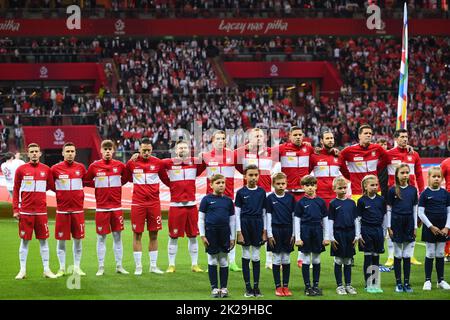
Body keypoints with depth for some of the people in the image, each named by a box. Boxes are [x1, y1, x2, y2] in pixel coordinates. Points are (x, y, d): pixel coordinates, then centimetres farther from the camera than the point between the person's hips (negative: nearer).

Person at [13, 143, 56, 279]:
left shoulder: (46, 169, 6)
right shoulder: (21, 169, 2)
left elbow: (52, 186, 15)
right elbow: (16, 190, 4)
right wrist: (15, 209, -1)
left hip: (41, 211, 1)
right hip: (25, 211, -1)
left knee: (44, 240, 5)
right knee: (24, 240, 3)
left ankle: (46, 269, 11)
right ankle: (22, 270, 10)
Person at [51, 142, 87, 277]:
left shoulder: (80, 167, 4)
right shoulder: (55, 169, -2)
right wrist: (59, 193, 0)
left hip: (78, 209, 2)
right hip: (62, 209, -2)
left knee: (78, 239, 6)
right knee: (61, 239, 2)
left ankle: (77, 267, 16)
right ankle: (62, 268, 11)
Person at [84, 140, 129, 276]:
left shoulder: (119, 165, 2)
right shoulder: (94, 166, -1)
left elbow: (126, 177, 17)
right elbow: (86, 181, 9)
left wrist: (118, 184, 4)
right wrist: (98, 186, 0)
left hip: (116, 207, 1)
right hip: (101, 207, -1)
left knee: (117, 236, 6)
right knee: (101, 237, 2)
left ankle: (119, 266, 13)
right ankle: (101, 267, 8)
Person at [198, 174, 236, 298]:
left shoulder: (228, 201, 6)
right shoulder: (207, 199, -2)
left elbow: (232, 220, 11)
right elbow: (201, 219, 0)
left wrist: (232, 237, 8)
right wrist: (202, 235, -6)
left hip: (224, 233, 2)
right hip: (211, 232, -2)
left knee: (224, 261, 7)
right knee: (213, 261, 5)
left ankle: (224, 288, 14)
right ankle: (214, 288, 12)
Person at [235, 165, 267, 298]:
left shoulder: (261, 192, 5)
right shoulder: (241, 192, -1)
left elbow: (264, 212, 8)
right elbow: (237, 213, 0)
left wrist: (265, 230, 3)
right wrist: (238, 231, -6)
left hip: (258, 225, 1)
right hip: (245, 224, -1)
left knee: (256, 257, 4)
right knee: (246, 256, 3)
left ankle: (256, 286, 9)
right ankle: (248, 287, 8)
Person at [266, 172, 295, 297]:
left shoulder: (290, 198, 4)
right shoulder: (270, 198, -1)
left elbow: (294, 216, 6)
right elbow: (268, 217, -1)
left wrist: (293, 234, 2)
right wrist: (269, 234, -6)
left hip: (288, 230, 2)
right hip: (275, 230, -2)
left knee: (286, 260, 5)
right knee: (277, 259, 2)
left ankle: (286, 286, 12)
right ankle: (278, 287, 8)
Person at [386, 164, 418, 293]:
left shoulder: (413, 190, 5)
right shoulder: (393, 190, -2)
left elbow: (415, 209, 8)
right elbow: (389, 210, 1)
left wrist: (415, 227, 5)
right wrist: (389, 227, -4)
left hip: (409, 223, 2)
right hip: (396, 223, -2)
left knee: (407, 255, 4)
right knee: (398, 255, 4)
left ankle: (406, 282, 9)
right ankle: (398, 283, 9)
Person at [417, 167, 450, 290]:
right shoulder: (425, 194, -6)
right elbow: (421, 213, -7)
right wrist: (431, 227, -12)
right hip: (429, 228, -3)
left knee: (440, 254, 9)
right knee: (430, 254, 1)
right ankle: (428, 280, 8)